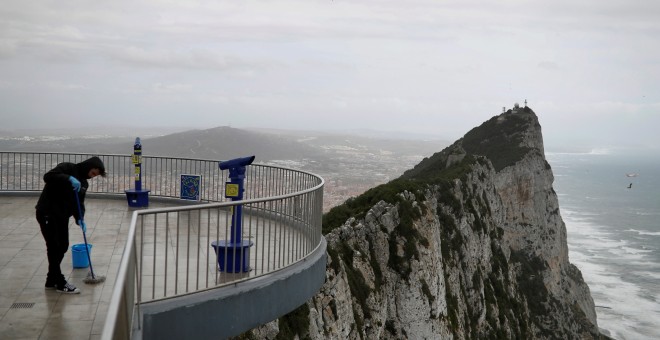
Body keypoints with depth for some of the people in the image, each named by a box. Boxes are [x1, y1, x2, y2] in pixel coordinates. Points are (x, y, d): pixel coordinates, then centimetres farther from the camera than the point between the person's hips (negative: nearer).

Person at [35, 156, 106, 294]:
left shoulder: (84, 183, 11)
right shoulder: (67, 168, -12)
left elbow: (79, 202, 9)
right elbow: (48, 176, -27)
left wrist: (79, 218, -8)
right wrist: (69, 178, -35)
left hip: (62, 216, 8)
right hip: (47, 213, -8)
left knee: (63, 246, 9)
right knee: (54, 247, -6)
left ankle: (51, 281, 21)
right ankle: (60, 283, 1)